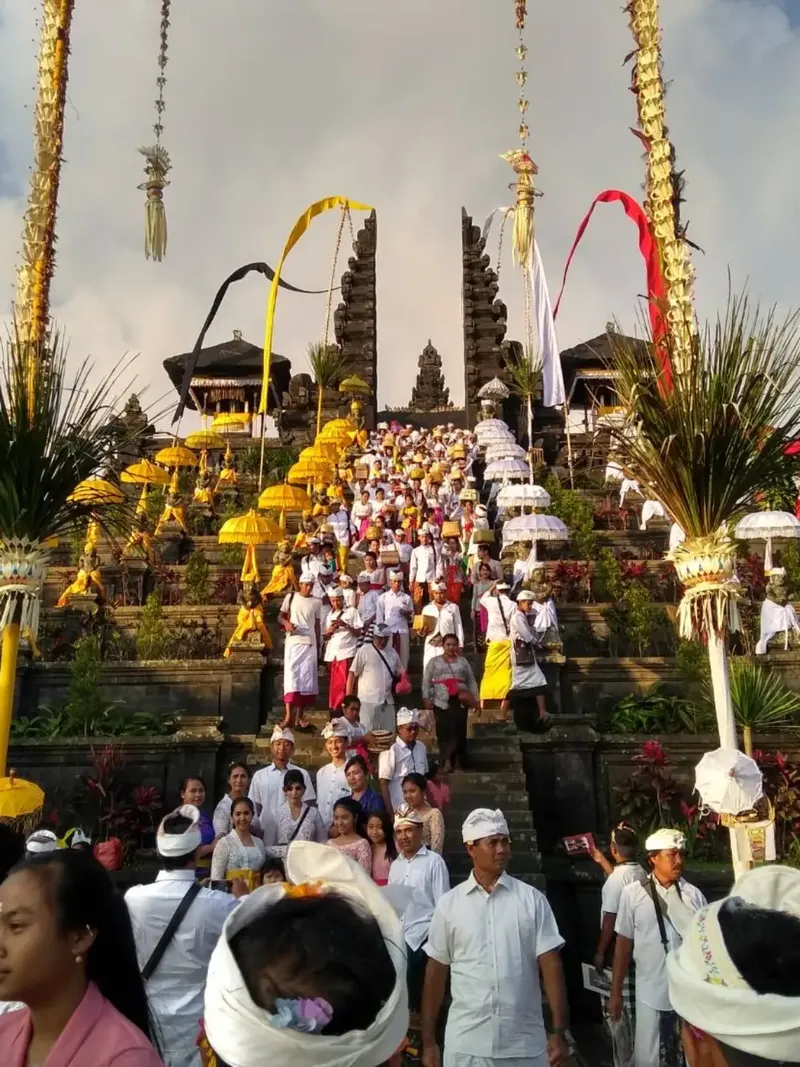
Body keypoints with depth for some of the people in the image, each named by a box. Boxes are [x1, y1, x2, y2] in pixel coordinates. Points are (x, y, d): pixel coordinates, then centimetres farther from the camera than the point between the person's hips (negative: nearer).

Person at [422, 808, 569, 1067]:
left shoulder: (532, 899, -2)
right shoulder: (449, 903, -1)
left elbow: (550, 963, -3)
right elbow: (436, 970, 3)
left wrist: (558, 1031, -7)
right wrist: (428, 1040, 4)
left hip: (525, 1043, 0)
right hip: (465, 1043, 0)